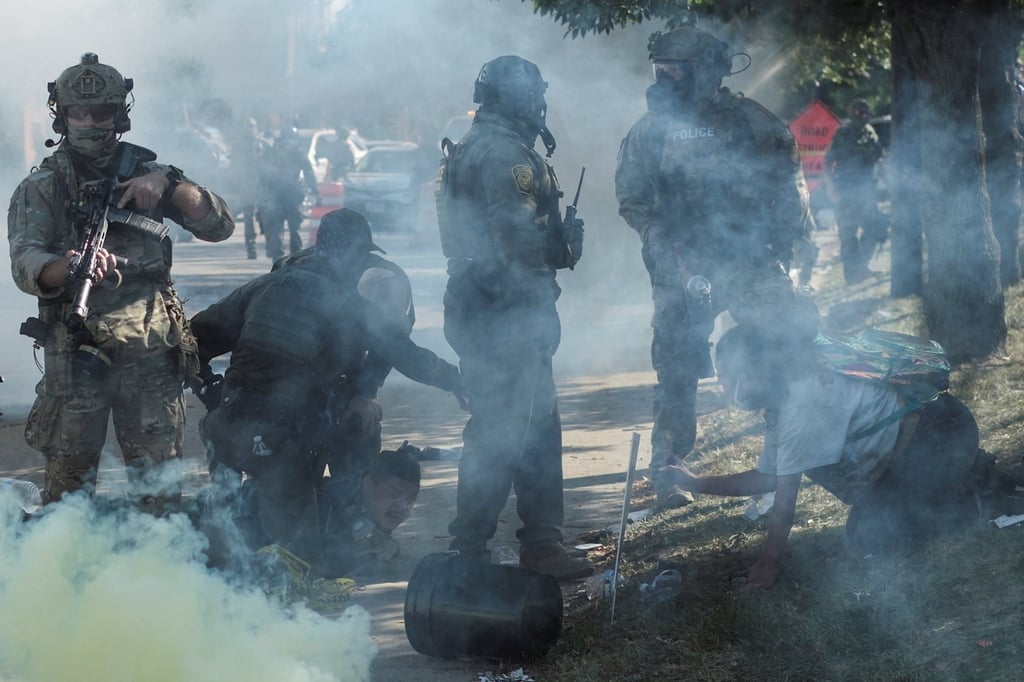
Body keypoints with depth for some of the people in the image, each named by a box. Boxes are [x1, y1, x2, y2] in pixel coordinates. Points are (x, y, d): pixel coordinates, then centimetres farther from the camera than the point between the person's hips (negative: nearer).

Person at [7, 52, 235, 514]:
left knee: (161, 480, 5)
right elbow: (25, 264, -14)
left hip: (151, 351, 2)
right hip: (75, 352, -2)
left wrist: (169, 184, -12)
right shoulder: (41, 189, 3)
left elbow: (219, 226, 4)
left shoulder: (144, 173, 10)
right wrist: (68, 268, -36)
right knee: (69, 478, -1)